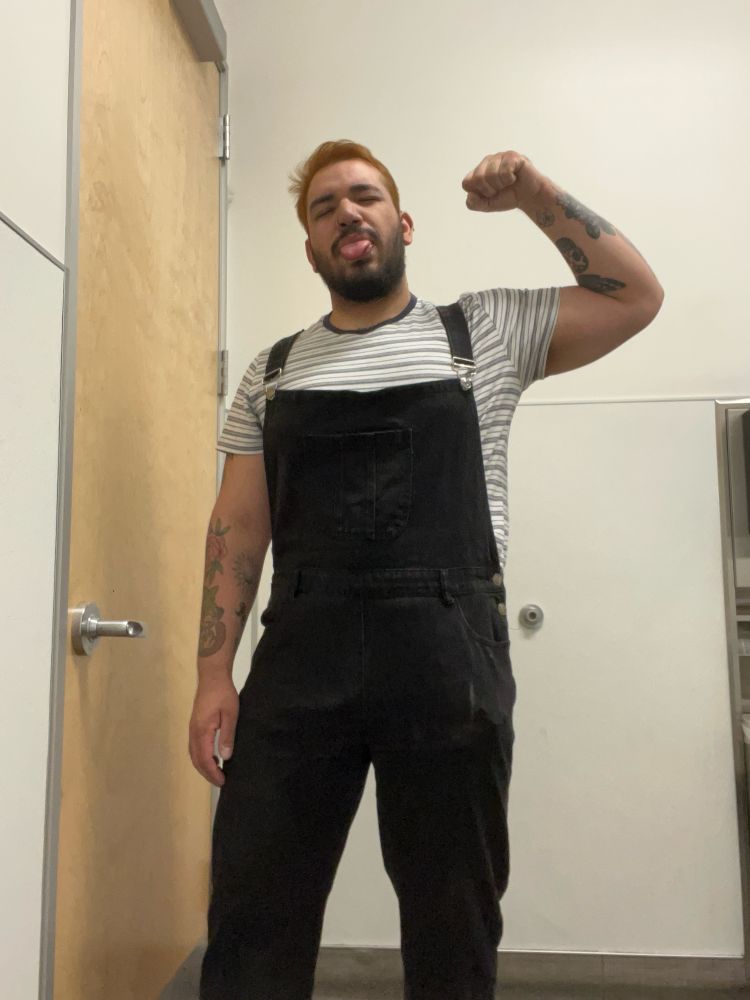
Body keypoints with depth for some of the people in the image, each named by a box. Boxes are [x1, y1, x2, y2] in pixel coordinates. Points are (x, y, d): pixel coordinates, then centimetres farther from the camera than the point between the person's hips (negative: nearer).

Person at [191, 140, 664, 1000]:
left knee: (454, 929, 12)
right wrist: (213, 674, 1)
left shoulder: (482, 332, 10)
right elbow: (239, 526, 9)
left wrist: (537, 197, 6)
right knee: (252, 921, 7)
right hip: (299, 655, 2)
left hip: (449, 654, -1)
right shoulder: (272, 371, 14)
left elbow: (636, 297, 11)